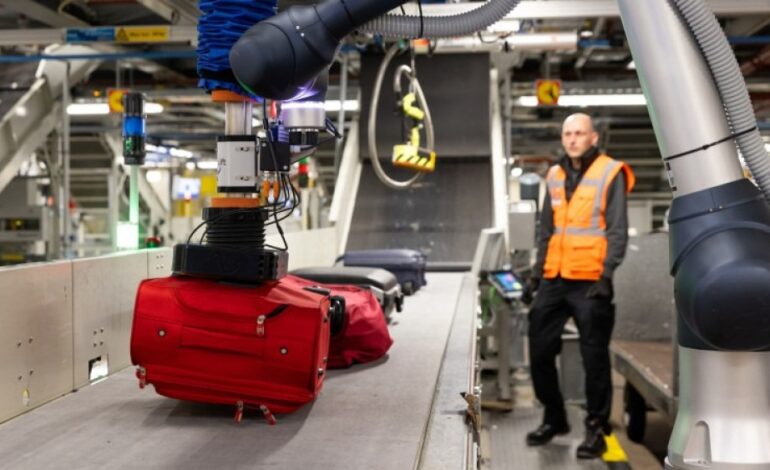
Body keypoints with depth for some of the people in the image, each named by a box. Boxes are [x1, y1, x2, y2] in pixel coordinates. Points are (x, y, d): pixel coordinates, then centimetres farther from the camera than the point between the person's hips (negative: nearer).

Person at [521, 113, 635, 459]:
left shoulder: (610, 173, -3)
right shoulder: (555, 176, 14)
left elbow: (617, 231, -8)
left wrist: (606, 275, -18)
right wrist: (536, 273, 16)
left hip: (590, 282, -6)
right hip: (554, 280, 6)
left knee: (594, 357, 1)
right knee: (540, 351, 9)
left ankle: (596, 427, 13)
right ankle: (554, 418, 26)